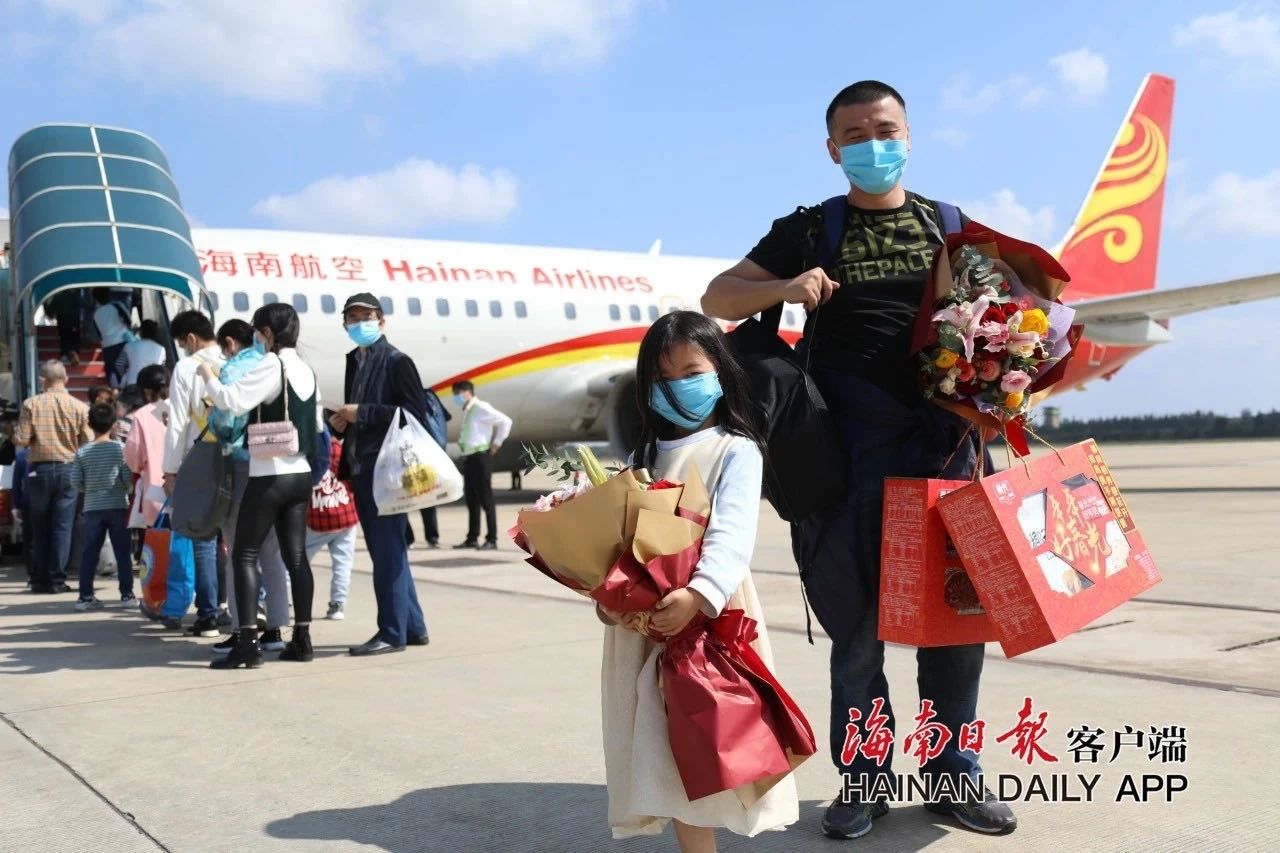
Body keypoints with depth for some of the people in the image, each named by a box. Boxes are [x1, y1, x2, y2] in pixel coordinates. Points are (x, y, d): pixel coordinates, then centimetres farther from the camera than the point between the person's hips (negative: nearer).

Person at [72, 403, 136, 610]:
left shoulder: (82, 452, -2)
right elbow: (129, 477, -9)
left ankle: (85, 596, 7)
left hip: (92, 507, 2)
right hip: (118, 506, -1)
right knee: (123, 553, 5)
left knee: (89, 553, 7)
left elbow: (76, 481, -1)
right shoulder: (120, 448, -7)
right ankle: (127, 595, 6)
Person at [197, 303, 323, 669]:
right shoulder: (306, 370, 11)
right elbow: (317, 424, 17)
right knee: (295, 555, 9)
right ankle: (302, 639, 11)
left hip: (269, 475, -7)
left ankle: (248, 642, -5)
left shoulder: (270, 365, -11)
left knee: (244, 555, -1)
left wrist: (208, 376, -6)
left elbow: (232, 401, -21)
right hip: (300, 474, 7)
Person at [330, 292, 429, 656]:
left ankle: (393, 632, 2)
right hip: (361, 469, 9)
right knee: (385, 552, 12)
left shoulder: (396, 361, -6)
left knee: (387, 551, -5)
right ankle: (412, 626, 22)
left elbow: (415, 412, -15)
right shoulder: (354, 361, 17)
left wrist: (361, 413, -16)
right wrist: (341, 422, 4)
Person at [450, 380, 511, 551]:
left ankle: (491, 539, -4)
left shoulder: (481, 408, -11)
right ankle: (472, 538, 17)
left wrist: (496, 443, -12)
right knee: (471, 500, 11)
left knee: (485, 499, -6)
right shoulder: (466, 411, 15)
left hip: (480, 457, -9)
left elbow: (505, 421, -16)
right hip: (468, 458, 9)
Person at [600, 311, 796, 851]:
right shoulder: (644, 455, 17)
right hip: (642, 618, 5)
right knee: (667, 748, 5)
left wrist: (698, 593, -32)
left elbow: (732, 535, -17)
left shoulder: (735, 450, -2)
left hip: (710, 614, -5)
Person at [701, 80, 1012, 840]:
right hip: (847, 447, -2)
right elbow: (716, 298, 7)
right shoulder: (809, 230, 8)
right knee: (856, 615, 2)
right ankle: (865, 778, 15)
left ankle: (954, 774, 18)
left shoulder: (951, 225, 14)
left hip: (943, 436, 2)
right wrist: (784, 288, -13)